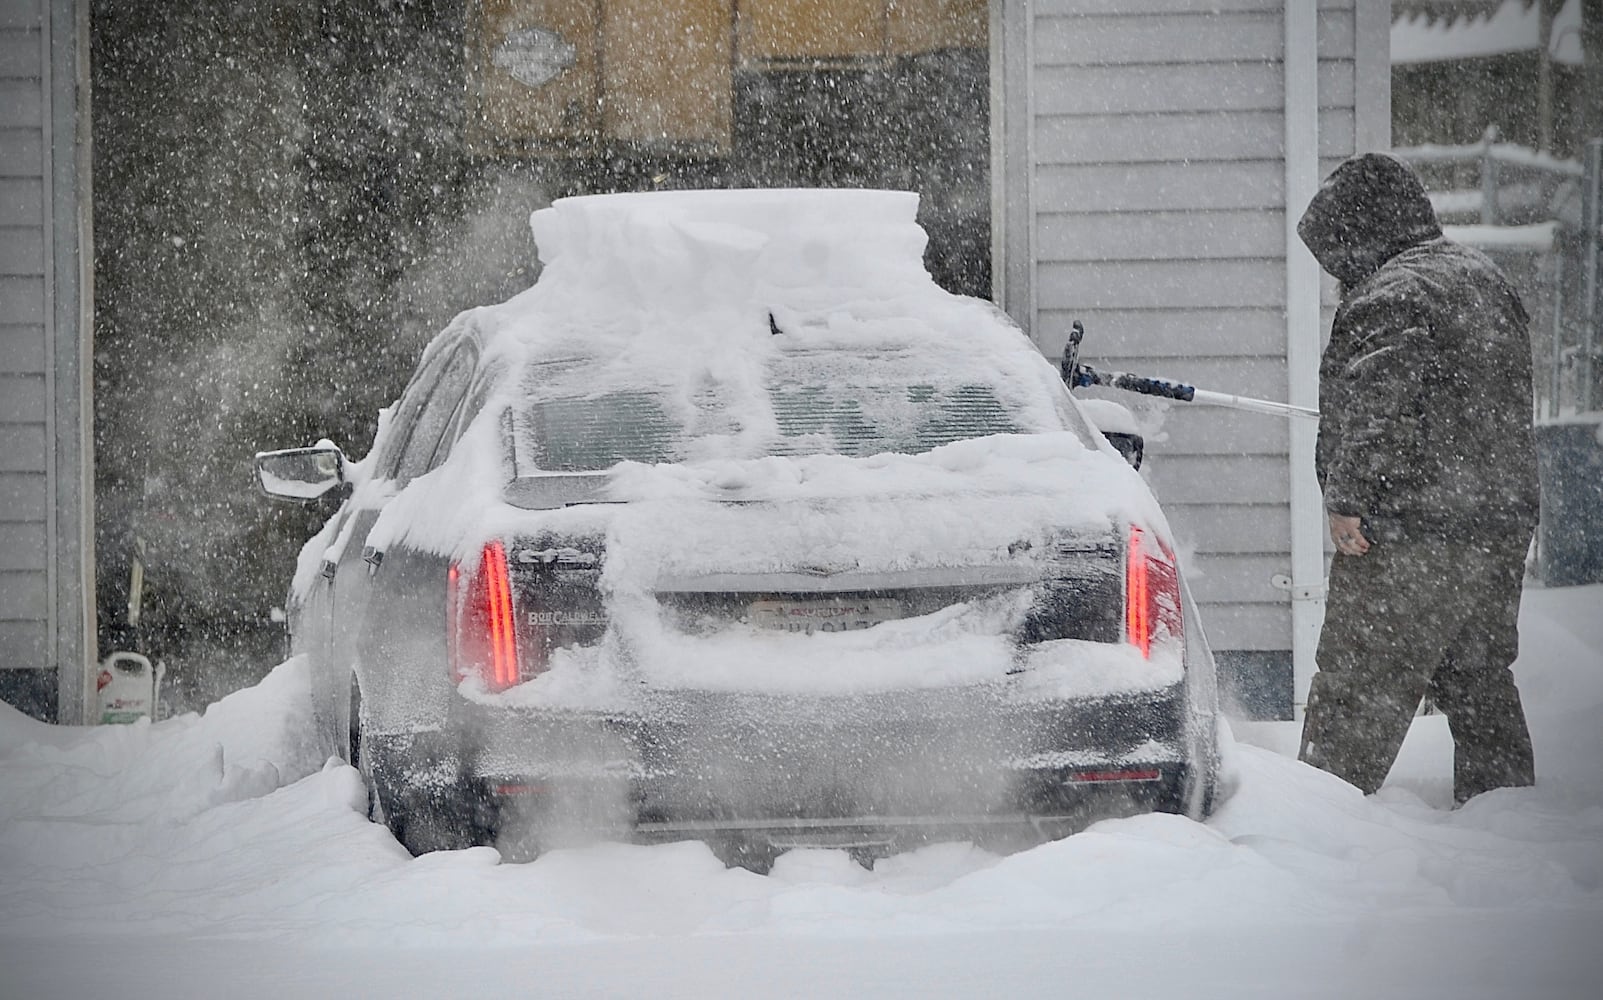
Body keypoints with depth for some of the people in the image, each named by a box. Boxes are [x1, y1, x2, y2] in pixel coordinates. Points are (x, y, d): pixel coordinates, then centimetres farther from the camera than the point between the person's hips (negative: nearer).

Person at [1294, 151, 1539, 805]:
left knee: (1353, 695, -4)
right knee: (1480, 680, 19)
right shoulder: (1485, 278, 15)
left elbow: (1372, 407, -27)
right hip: (1504, 526, 9)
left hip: (1410, 537, -9)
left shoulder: (1388, 297, -16)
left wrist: (1345, 498, -22)